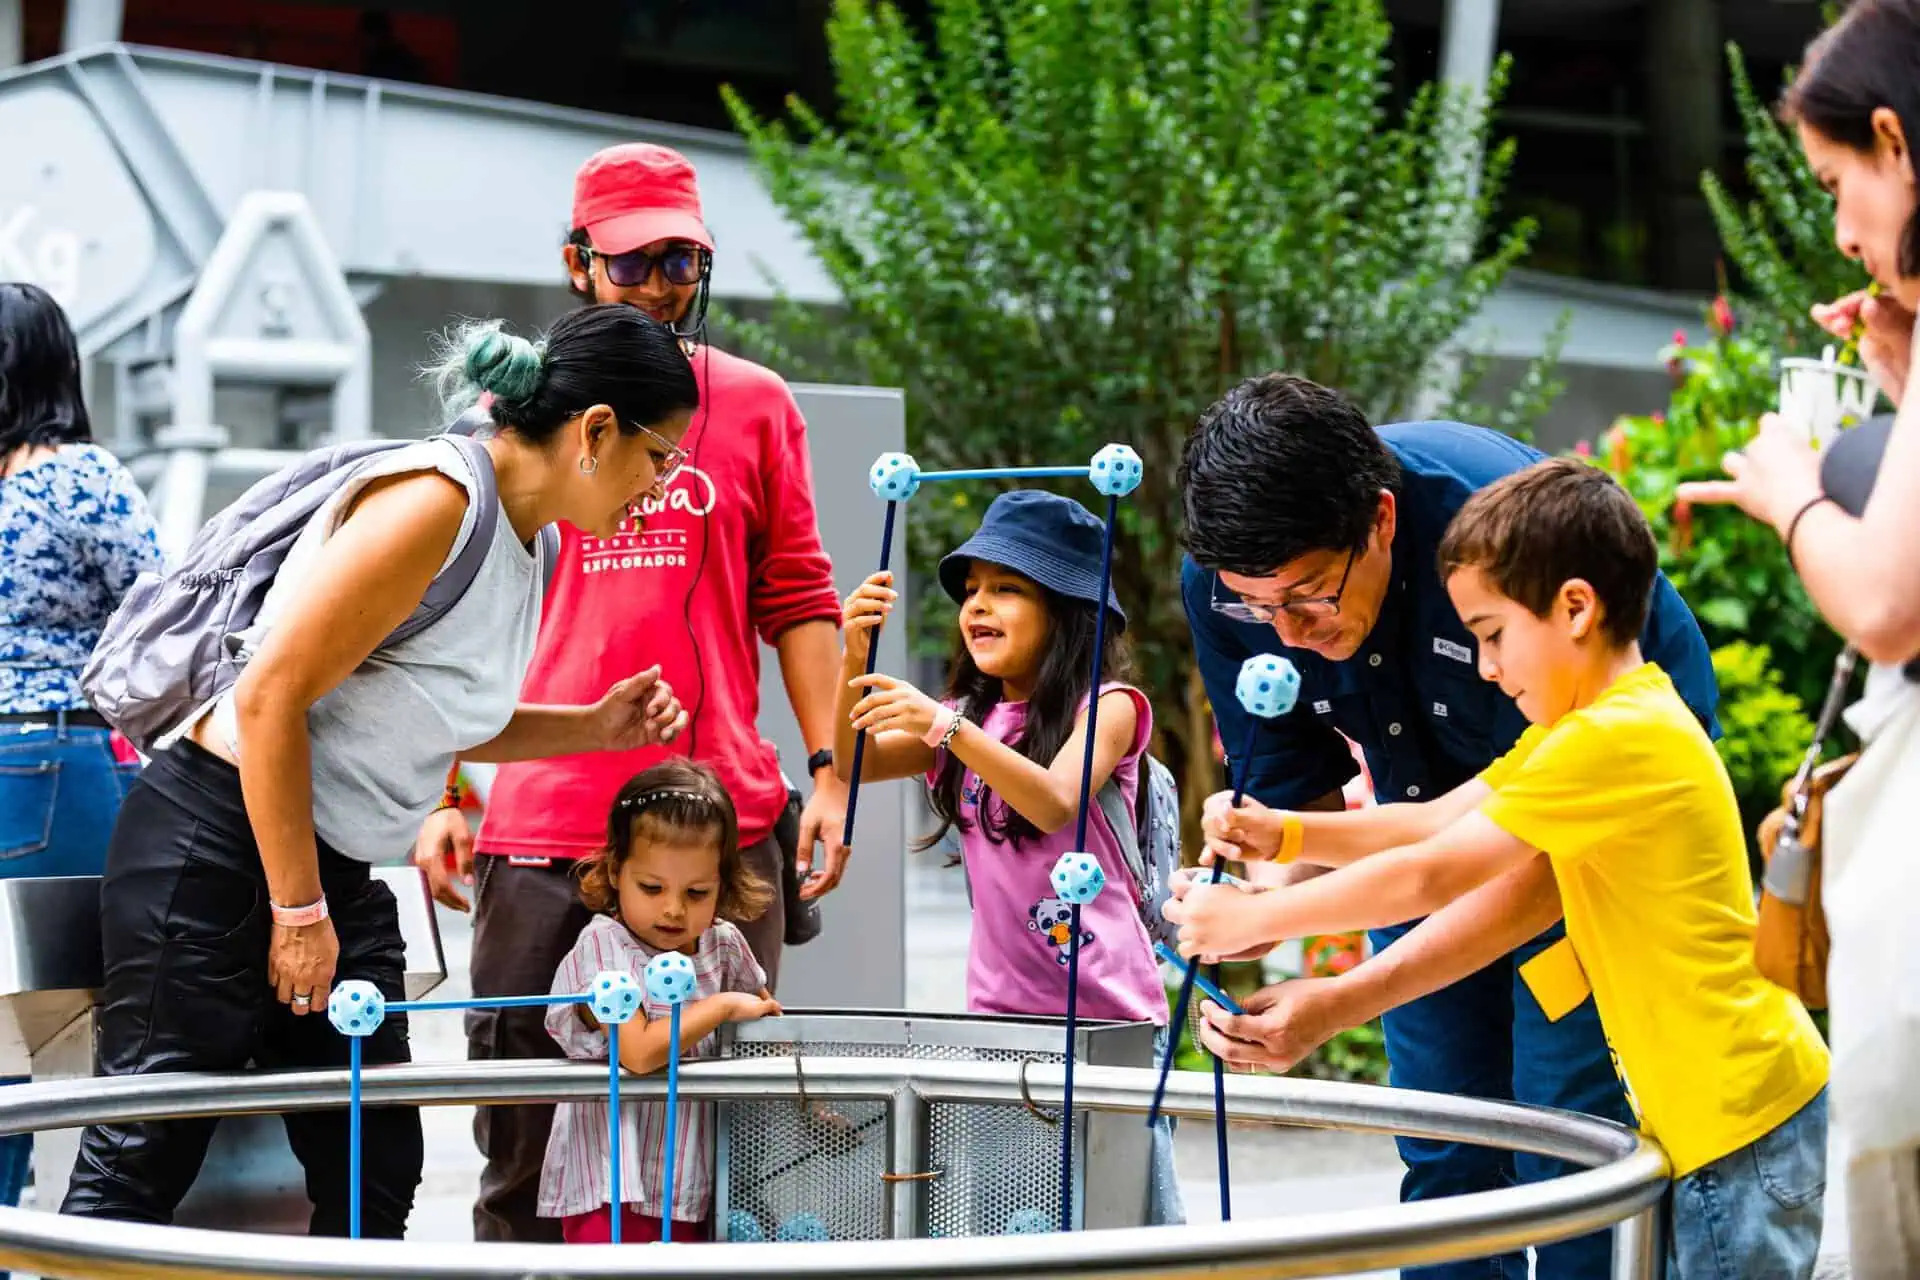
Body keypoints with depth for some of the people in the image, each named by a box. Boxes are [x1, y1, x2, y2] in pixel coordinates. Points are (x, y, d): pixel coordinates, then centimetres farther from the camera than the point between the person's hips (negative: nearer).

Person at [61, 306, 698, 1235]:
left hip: (334, 869, 10)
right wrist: (298, 911, -17)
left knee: (375, 1173, 7)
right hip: (217, 852, -9)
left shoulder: (526, 540, 9)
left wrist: (594, 727, 10)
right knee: (140, 1167, -7)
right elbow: (270, 697, -22)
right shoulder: (434, 499, -19)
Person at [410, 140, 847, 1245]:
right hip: (541, 822, 0)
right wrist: (446, 796, 5)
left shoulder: (757, 405, 10)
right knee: (522, 1141, 2)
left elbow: (798, 603, 10)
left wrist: (830, 770, 0)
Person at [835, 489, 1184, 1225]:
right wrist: (855, 660, -13)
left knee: (1139, 1220, -1)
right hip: (999, 1003, 5)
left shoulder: (1107, 706, -4)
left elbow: (1055, 802, -21)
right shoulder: (968, 719, 15)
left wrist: (944, 729, -32)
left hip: (1106, 1003, -5)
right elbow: (853, 766, 3)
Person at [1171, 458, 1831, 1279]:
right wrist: (1284, 833, -4)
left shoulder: (1618, 738, -20)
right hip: (1704, 1118, 10)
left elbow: (1428, 876, -19)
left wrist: (1248, 921, -12)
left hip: (1743, 1121, -10)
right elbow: (1436, 823, 10)